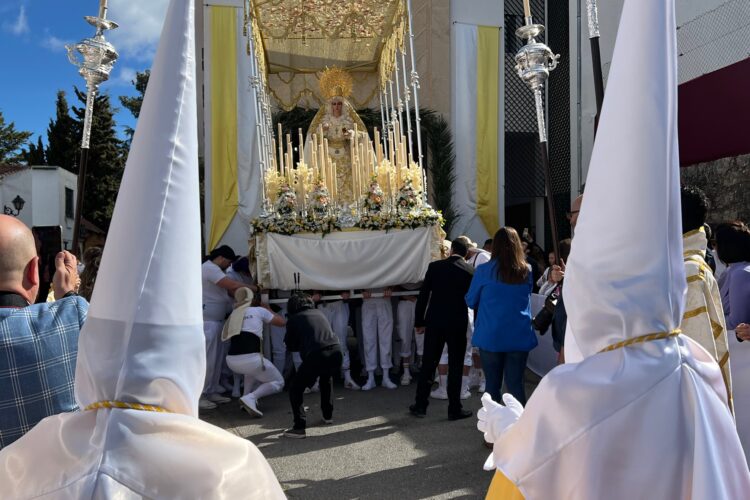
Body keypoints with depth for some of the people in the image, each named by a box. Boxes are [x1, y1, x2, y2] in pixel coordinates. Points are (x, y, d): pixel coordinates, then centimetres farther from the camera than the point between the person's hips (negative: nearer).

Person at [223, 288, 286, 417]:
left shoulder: (233, 315, 21)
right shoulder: (259, 311, 10)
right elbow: (282, 322, 19)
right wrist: (268, 309, 35)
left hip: (231, 362, 6)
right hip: (250, 359, -5)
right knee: (278, 382, 15)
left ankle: (246, 396, 19)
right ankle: (250, 398, -9)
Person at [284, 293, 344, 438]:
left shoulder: (293, 320, 12)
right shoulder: (319, 313, 24)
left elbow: (291, 347, 17)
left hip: (315, 357, -5)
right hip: (336, 353, 5)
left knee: (295, 389, 11)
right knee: (326, 379, 35)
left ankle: (299, 427, 3)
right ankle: (328, 415, 41)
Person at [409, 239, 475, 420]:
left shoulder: (435, 266, -2)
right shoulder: (471, 272, -3)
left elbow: (423, 295, -1)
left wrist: (419, 322, 6)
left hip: (434, 322, 1)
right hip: (458, 324, -1)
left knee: (428, 364, 10)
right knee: (455, 366, 7)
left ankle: (420, 405, 17)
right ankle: (454, 409, 12)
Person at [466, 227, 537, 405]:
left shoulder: (484, 271, -7)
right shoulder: (527, 272, 1)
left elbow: (471, 301, 4)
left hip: (491, 337, -2)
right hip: (520, 337, 2)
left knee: (493, 385, 8)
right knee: (516, 384, 8)